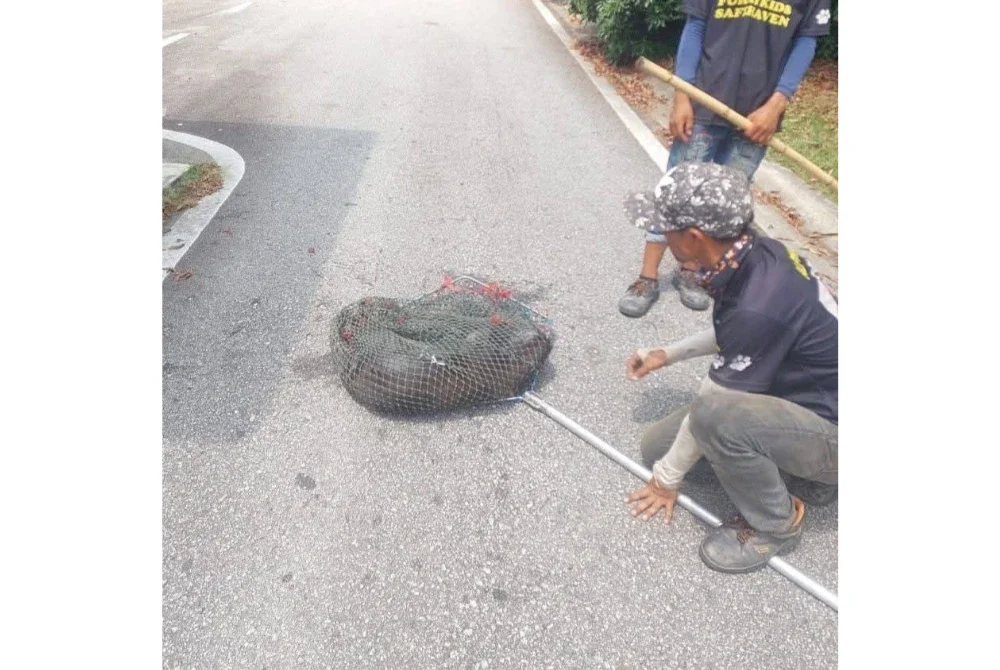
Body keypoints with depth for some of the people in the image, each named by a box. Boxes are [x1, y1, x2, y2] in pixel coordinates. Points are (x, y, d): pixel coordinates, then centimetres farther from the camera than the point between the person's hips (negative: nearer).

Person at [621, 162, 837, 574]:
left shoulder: (758, 307, -35)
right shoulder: (754, 254, -10)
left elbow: (711, 406, -23)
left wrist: (667, 479, -8)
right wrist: (669, 354, 12)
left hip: (832, 433, -8)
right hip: (797, 398, 8)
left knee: (714, 417, -38)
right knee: (657, 447, 5)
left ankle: (775, 526, -8)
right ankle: (798, 475, 12)